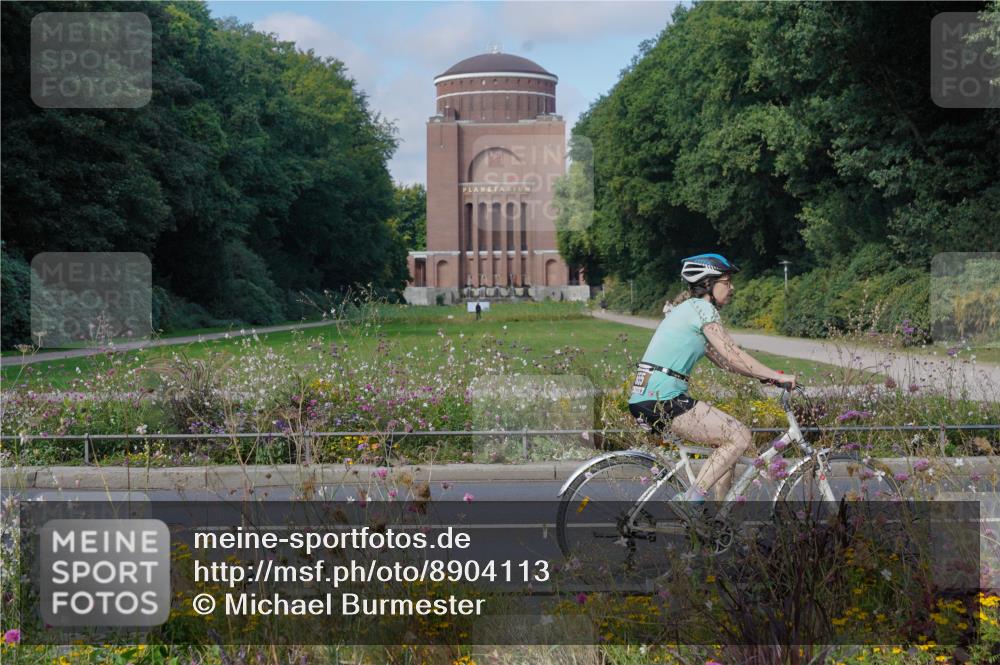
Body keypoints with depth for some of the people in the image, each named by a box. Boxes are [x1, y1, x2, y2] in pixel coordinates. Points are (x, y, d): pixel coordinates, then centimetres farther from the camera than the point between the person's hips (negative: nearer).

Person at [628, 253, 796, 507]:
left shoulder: (688, 309, 23)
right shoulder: (702, 308, -6)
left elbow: (721, 359, 24)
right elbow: (732, 354, -13)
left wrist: (767, 376, 18)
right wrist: (777, 376, -8)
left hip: (646, 400, 10)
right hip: (663, 399, -10)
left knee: (728, 440, 17)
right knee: (740, 436, -7)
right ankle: (691, 498, -11)